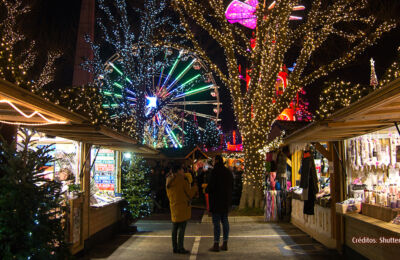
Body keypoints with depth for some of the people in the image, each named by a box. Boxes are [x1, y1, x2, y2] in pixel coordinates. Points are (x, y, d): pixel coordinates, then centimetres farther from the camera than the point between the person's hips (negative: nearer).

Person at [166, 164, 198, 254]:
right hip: (182, 207, -7)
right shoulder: (182, 181, -12)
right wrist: (195, 188, 8)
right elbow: (189, 194, -7)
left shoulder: (169, 182, 9)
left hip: (173, 207, 7)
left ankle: (175, 247, 14)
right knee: (181, 228, -4)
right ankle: (180, 248, -4)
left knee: (174, 228, 11)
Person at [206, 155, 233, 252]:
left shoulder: (215, 171, -14)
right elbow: (232, 186, 15)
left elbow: (211, 186, -17)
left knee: (216, 222, -3)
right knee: (225, 221, 12)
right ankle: (225, 244, 16)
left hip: (216, 200, -7)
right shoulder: (228, 172, 10)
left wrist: (207, 190, 4)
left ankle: (216, 245, -1)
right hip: (226, 200, 7)